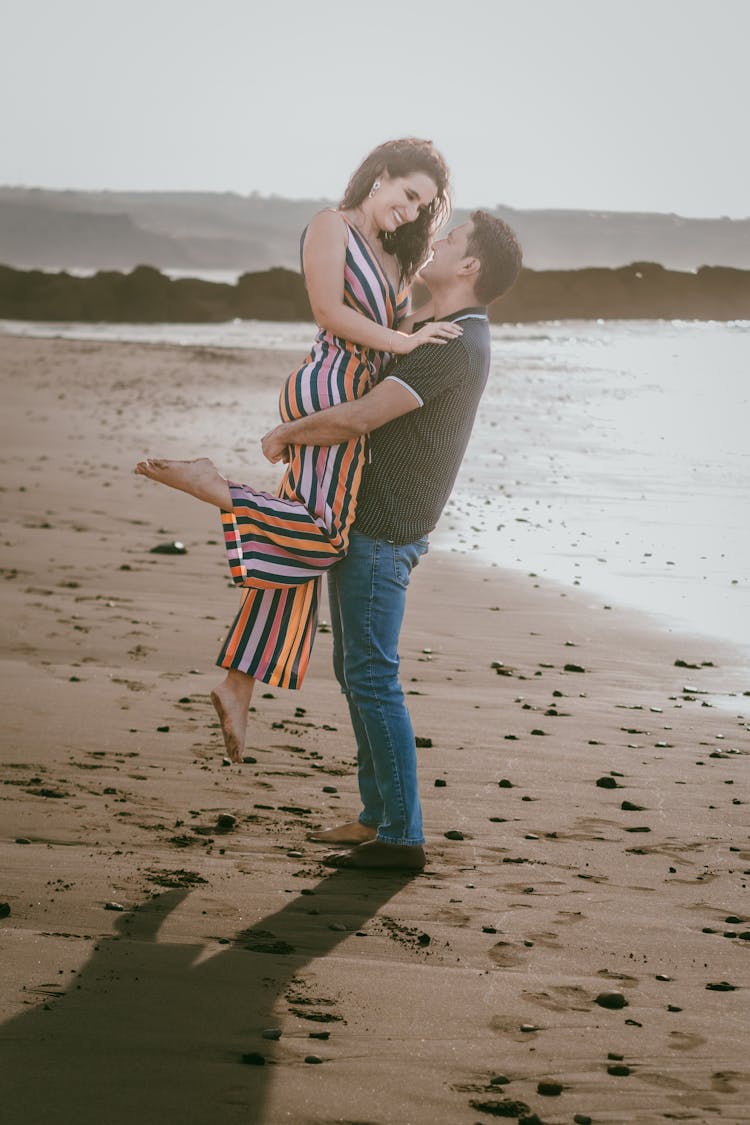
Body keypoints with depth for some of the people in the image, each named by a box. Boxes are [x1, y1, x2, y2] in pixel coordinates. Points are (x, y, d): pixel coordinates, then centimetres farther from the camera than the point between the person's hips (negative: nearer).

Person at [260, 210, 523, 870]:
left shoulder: (458, 344, -18)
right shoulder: (445, 336, 16)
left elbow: (360, 417, -23)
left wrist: (285, 434, -8)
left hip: (384, 531, -10)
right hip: (363, 520, 10)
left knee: (372, 676, -9)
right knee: (355, 670, 14)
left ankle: (402, 836, -5)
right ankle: (378, 816, 21)